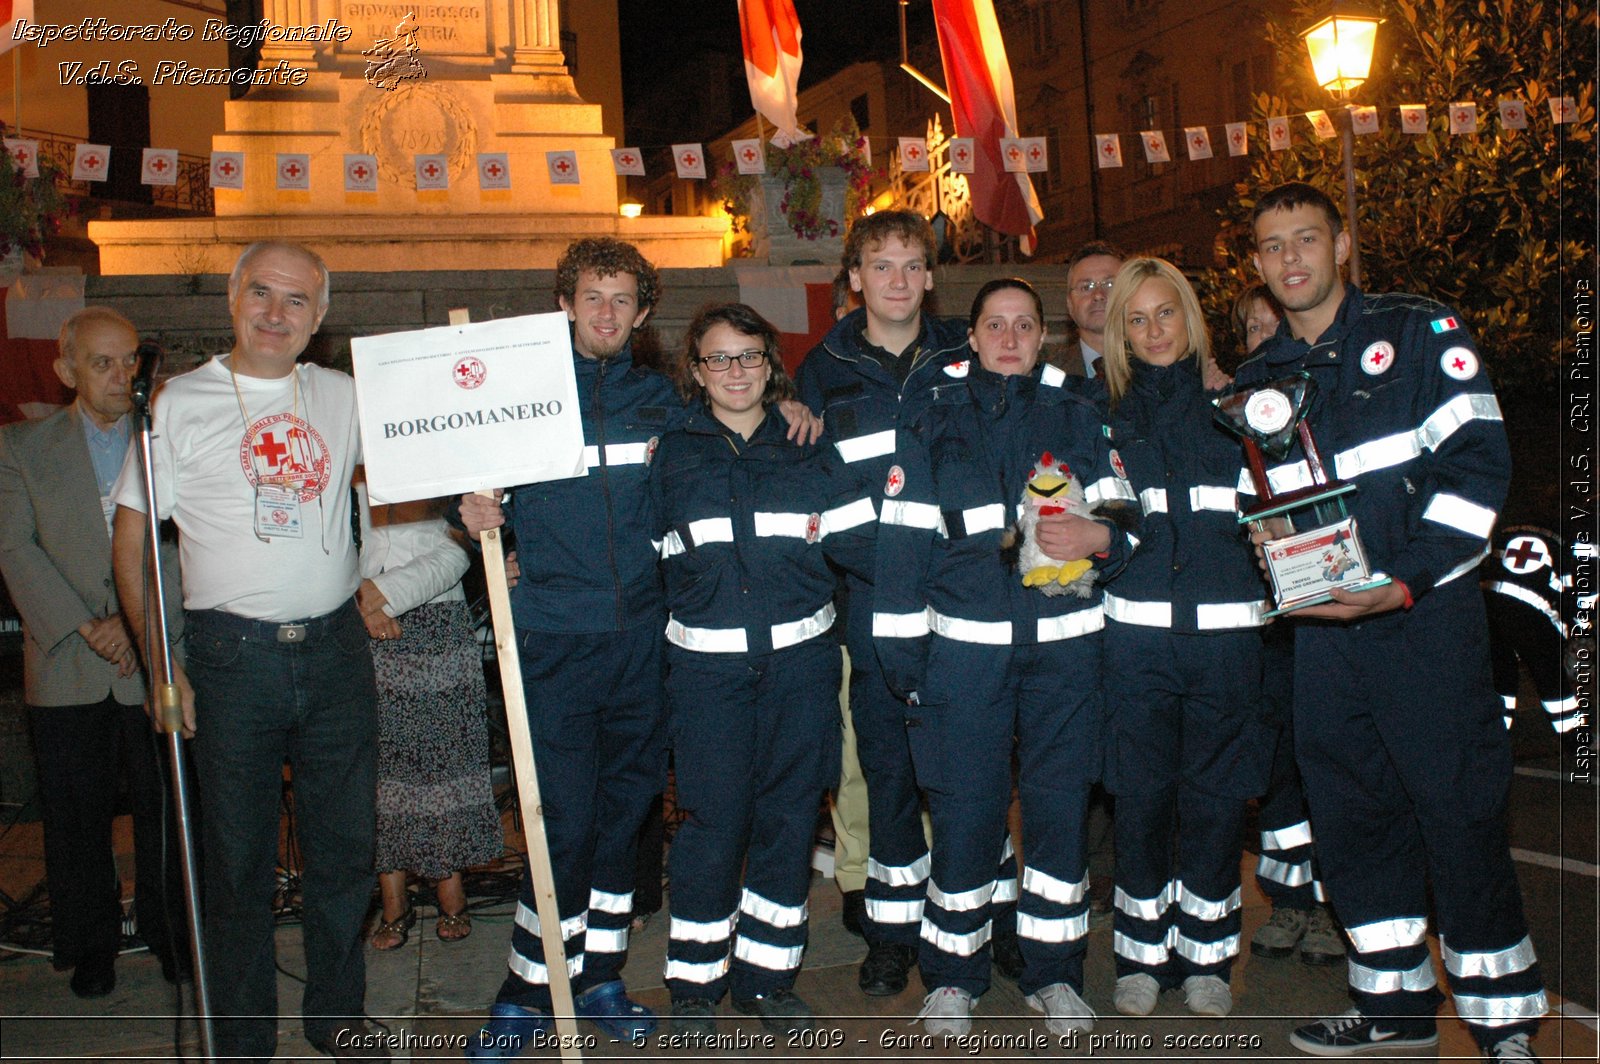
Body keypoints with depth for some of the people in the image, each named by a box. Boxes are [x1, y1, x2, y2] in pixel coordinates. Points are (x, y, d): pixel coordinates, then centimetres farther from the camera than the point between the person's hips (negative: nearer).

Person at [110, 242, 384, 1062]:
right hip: (231, 655, -2)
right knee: (238, 857, 6)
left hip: (335, 651, 3)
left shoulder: (343, 396, 7)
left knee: (344, 847, 11)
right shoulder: (180, 403, 0)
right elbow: (130, 539, 2)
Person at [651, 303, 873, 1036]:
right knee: (712, 819, -1)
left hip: (800, 655, 1)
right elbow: (649, 556, 11)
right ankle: (695, 981, 16)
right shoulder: (671, 455, 8)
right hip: (707, 664, -1)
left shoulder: (807, 448, 9)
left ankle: (766, 975, 23)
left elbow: (849, 537, 7)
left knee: (789, 816, 7)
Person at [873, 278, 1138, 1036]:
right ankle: (953, 975, 18)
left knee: (1060, 804, 6)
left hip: (1065, 645, 2)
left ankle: (1053, 972, 22)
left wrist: (1098, 534, -12)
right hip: (965, 647, -2)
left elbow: (1123, 515, 12)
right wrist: (902, 656, -2)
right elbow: (902, 542, 3)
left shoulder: (1078, 419, 13)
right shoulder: (929, 425, 8)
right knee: (965, 810, 1)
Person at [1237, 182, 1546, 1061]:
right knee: (1349, 814, 10)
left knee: (1460, 808, -3)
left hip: (1427, 616, -5)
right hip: (1322, 628, 5)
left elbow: (1478, 462, -8)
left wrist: (1406, 582, -16)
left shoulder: (1418, 333, 0)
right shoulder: (1258, 377, 14)